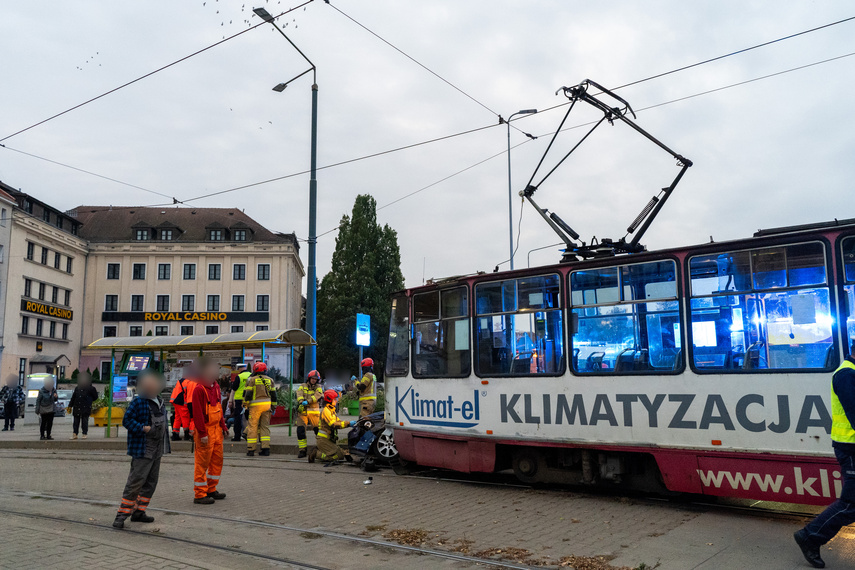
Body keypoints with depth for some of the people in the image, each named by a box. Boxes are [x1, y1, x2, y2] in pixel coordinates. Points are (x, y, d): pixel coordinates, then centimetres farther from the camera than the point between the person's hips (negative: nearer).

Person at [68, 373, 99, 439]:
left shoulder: (91, 388, 0)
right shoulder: (77, 388, 12)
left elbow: (95, 397, 9)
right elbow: (73, 397, 16)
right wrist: (70, 406, 14)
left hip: (86, 408, -4)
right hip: (77, 408, 4)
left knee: (84, 421, -4)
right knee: (76, 421, 5)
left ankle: (85, 434, 3)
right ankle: (75, 434, 8)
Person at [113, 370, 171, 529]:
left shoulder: (160, 402, 12)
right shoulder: (138, 401, -12)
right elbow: (127, 420, -13)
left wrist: (165, 443, 16)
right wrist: (142, 428, -24)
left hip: (157, 449, 8)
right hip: (142, 449, -8)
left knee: (151, 482, 13)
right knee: (136, 481, -8)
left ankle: (138, 511, 24)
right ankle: (122, 514, 1)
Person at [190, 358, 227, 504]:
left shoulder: (215, 386, 12)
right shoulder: (199, 389, -16)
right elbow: (197, 412, -18)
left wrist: (223, 426, 16)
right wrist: (202, 433, -20)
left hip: (216, 429, 9)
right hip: (205, 431, -9)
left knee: (217, 460, 13)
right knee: (202, 462, -1)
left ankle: (211, 489, 26)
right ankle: (199, 495, 7)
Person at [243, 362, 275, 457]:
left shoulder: (251, 379, -3)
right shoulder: (269, 380, 11)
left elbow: (248, 394, -7)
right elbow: (273, 394, 13)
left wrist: (245, 404, 4)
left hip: (255, 405, -4)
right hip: (267, 404, 4)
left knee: (252, 427, 1)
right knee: (265, 426, 9)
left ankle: (251, 449, 2)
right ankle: (266, 448, 3)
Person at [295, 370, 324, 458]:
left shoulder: (318, 388, 12)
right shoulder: (303, 386, 15)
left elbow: (317, 395, -9)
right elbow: (299, 395, -4)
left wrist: (308, 401, -24)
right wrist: (301, 402, -24)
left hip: (314, 412, -1)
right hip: (303, 411, 1)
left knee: (318, 429, -7)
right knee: (300, 430, -6)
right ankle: (302, 450, 3)